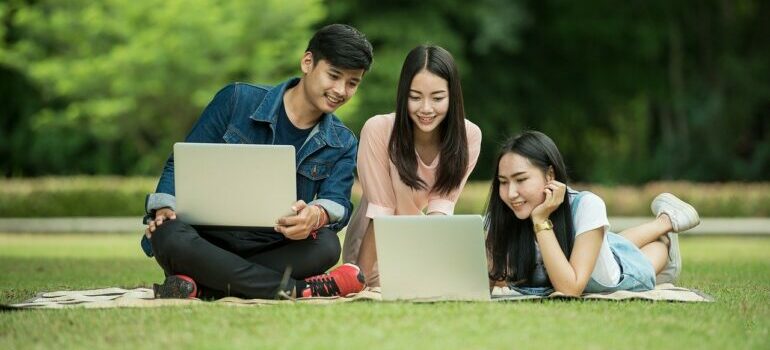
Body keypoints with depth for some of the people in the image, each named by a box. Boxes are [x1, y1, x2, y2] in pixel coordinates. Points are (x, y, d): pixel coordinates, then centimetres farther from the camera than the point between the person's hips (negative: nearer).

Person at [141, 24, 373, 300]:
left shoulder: (342, 145, 9)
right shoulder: (236, 101, 0)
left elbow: (338, 204, -6)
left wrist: (317, 215, -32)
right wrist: (165, 208, -17)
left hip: (272, 252, 2)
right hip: (208, 241, -2)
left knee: (326, 245, -32)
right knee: (170, 237, -38)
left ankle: (200, 285, -33)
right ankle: (299, 290, -34)